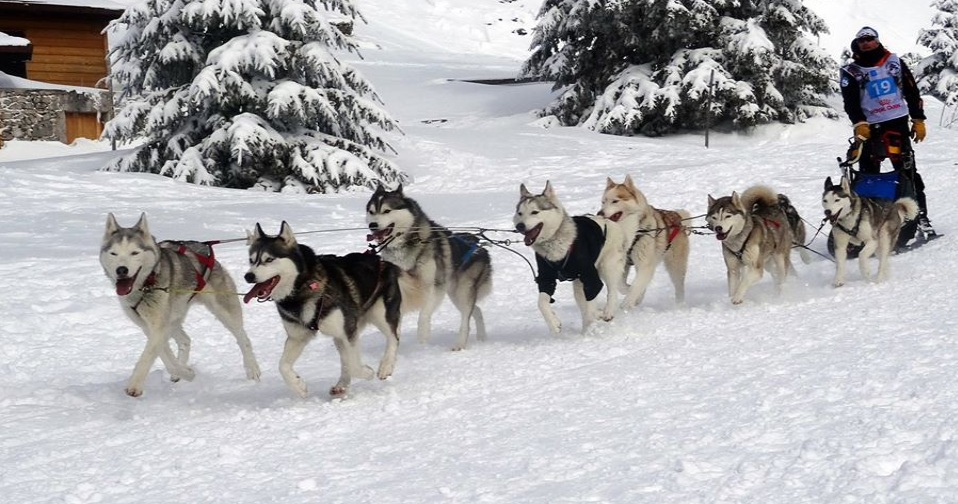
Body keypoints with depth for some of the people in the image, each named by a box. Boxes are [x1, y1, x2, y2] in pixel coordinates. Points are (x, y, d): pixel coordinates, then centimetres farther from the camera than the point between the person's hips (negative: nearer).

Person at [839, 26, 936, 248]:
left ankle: (920, 217, 3)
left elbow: (912, 92, 12)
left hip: (898, 124, 1)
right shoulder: (851, 71, 6)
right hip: (870, 128, -1)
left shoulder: (895, 62, 11)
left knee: (908, 172, 0)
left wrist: (919, 120, 6)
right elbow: (850, 102, -5)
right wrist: (859, 123, -20)